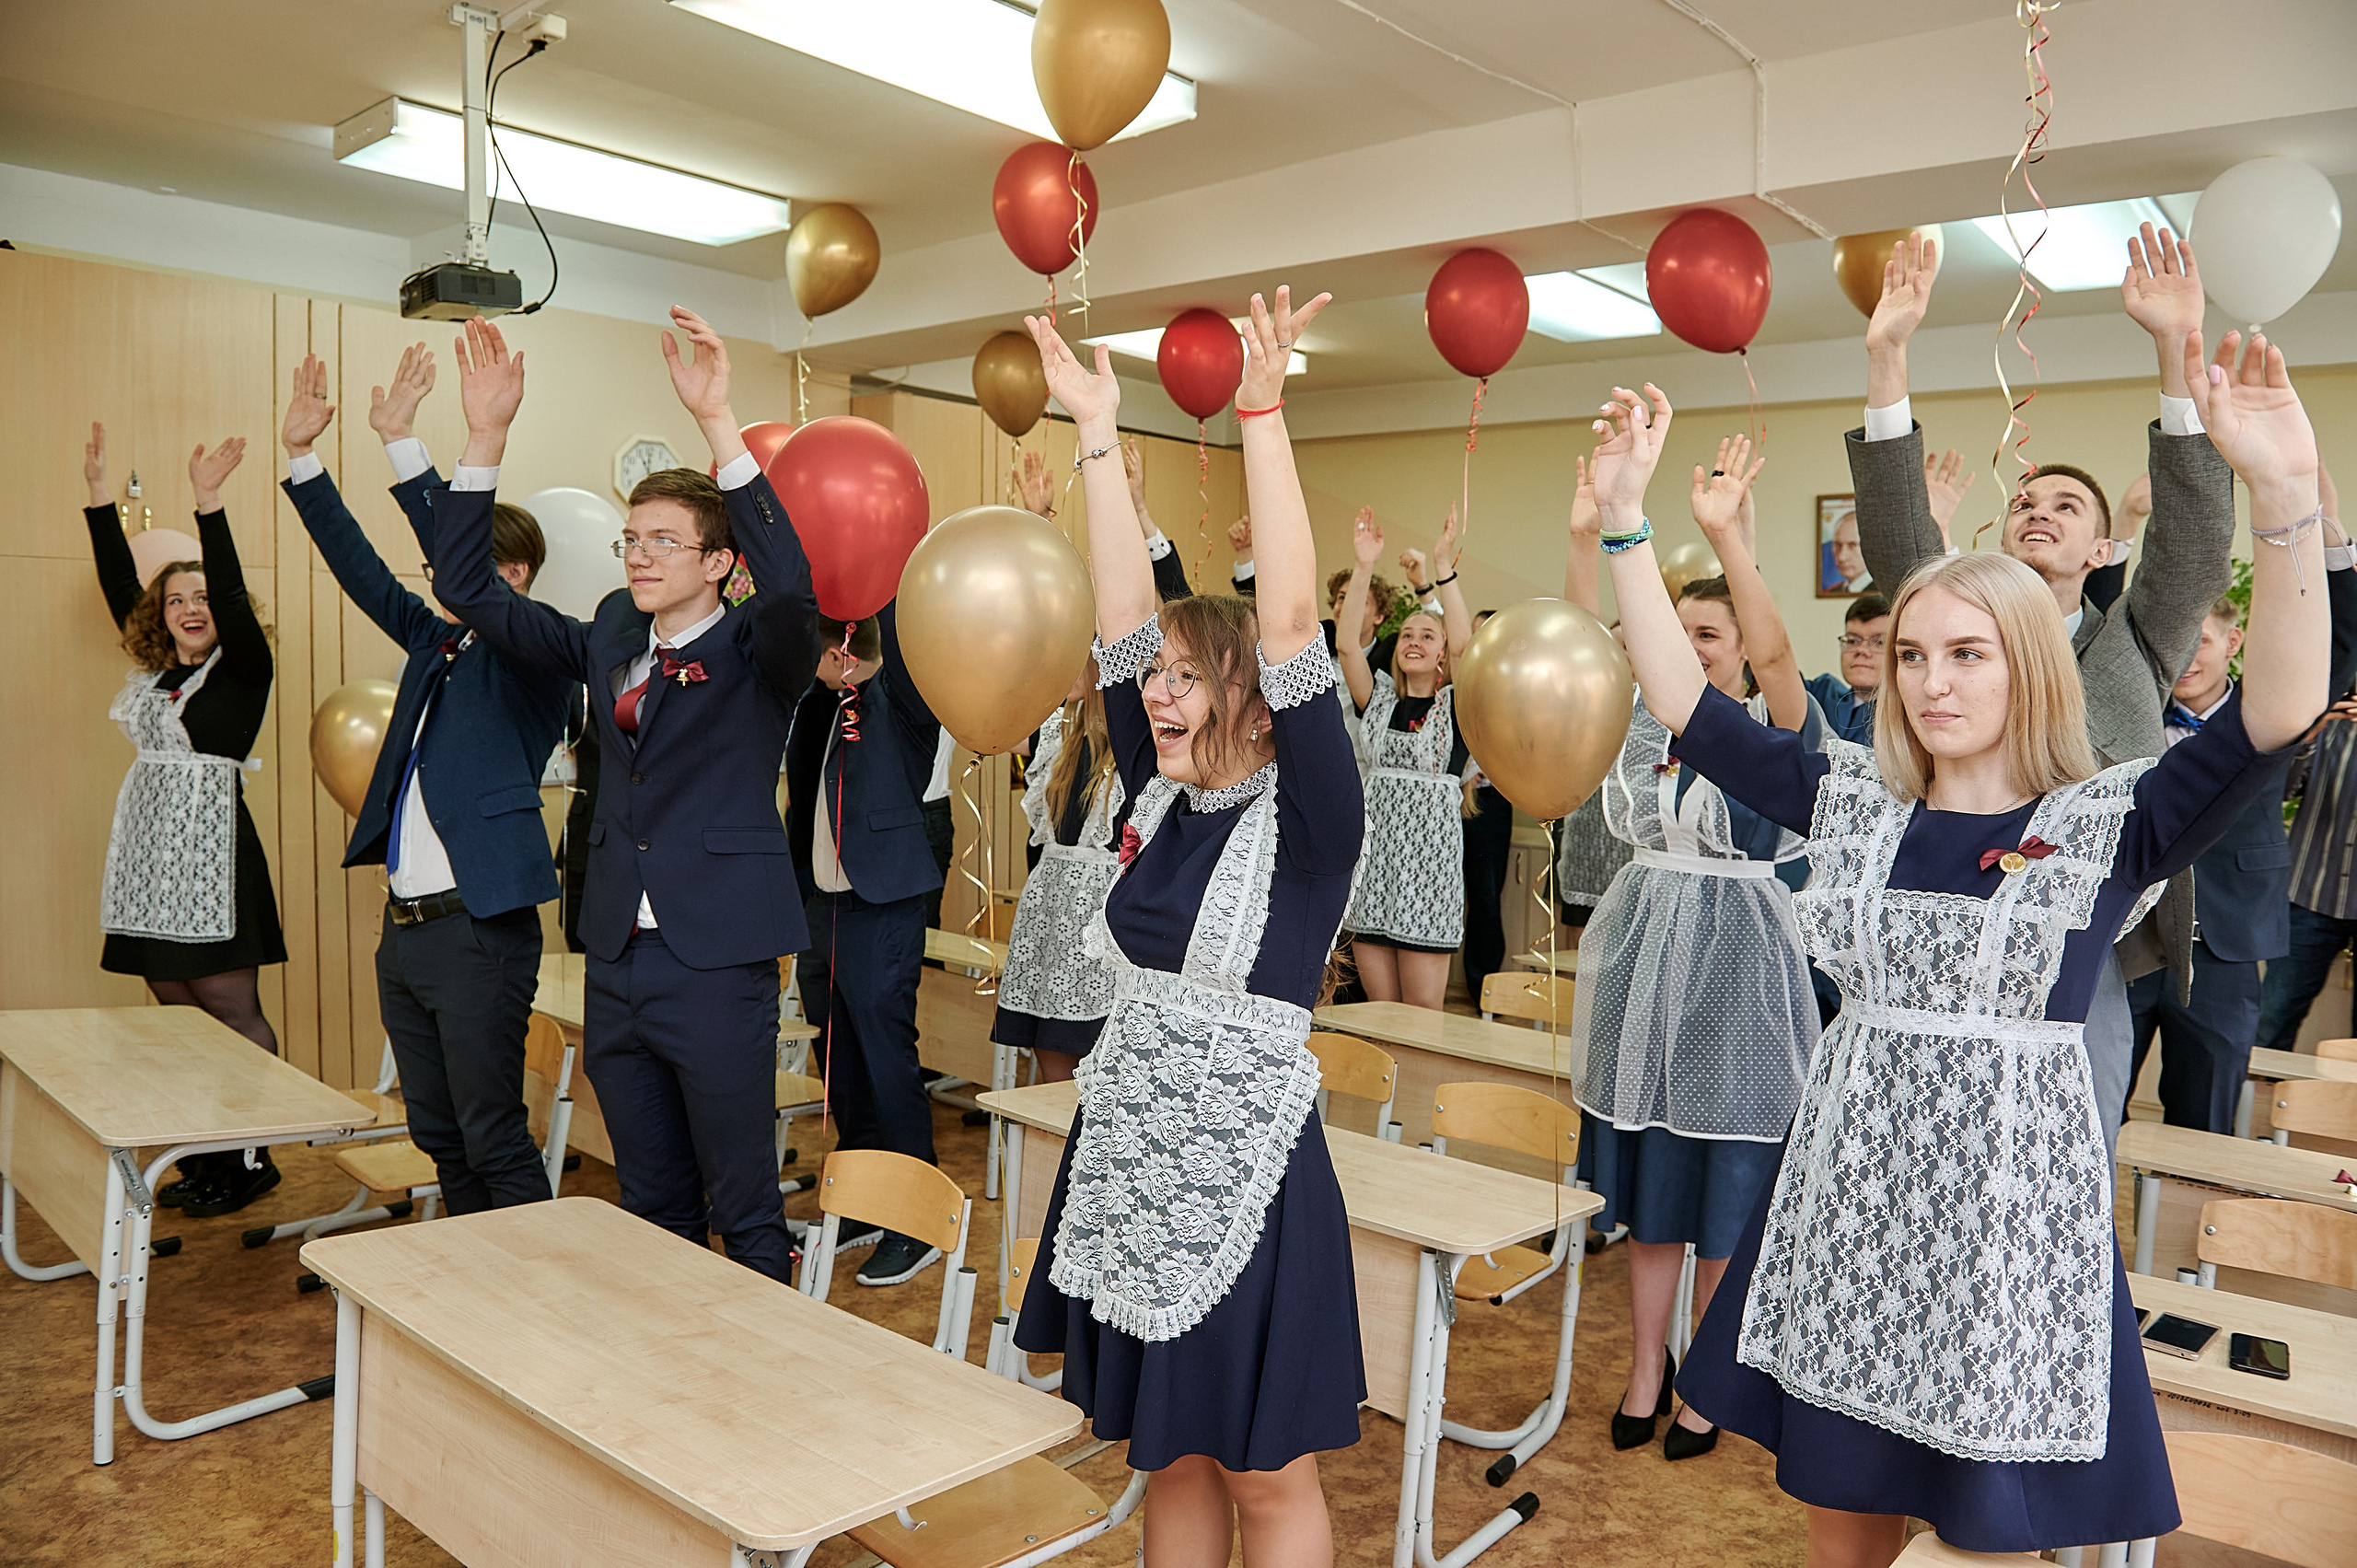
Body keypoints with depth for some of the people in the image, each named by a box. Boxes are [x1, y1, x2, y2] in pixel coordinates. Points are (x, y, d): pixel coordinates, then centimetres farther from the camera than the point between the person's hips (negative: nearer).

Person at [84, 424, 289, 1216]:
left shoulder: (244, 669, -3)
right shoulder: (154, 671, 14)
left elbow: (231, 594, -16)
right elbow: (119, 585, 15)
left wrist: (209, 504, -25)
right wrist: (99, 494, 13)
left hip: (211, 854, -7)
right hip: (148, 857, 7)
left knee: (233, 1016, -3)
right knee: (177, 1017, 11)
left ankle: (250, 1160, 5)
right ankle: (202, 1159, 19)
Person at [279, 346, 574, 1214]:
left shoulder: (531, 656, -8)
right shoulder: (436, 643, 14)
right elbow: (362, 570, 12)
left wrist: (402, 443, -25)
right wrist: (300, 455, 5)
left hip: (477, 930, -8)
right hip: (404, 926, 8)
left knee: (494, 1142, -2)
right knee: (438, 1135, 16)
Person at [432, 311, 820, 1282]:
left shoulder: (756, 655, -6)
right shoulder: (611, 638, 10)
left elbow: (791, 587, -28)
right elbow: (468, 589, 9)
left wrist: (716, 421, -33)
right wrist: (486, 436, -3)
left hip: (718, 966, -6)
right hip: (617, 965, 6)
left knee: (746, 1218, 4)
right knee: (653, 1213, 19)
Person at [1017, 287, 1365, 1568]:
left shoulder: (1306, 818, -12)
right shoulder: (1158, 797, 4)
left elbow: (1289, 628, -23)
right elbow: (1121, 619, -1)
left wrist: (1262, 414, -25)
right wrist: (1097, 433, -2)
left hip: (1243, 1167, -6)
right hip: (1127, 1160, 6)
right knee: (1168, 1456, 20)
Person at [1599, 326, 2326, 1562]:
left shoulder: (2109, 823, -6)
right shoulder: (1855, 801, 3)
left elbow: (2278, 712, -21)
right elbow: (1687, 708, 1)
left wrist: (2284, 497, -34)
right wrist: (1626, 518, -4)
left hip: (2011, 1206, -3)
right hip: (1850, 1193, 3)